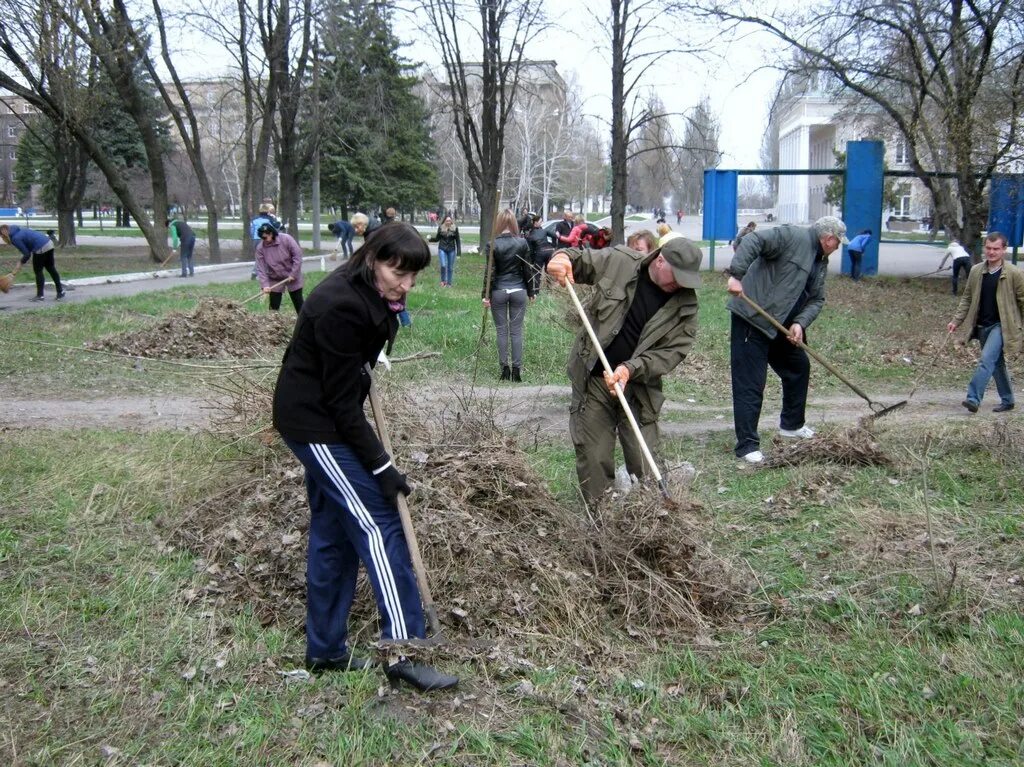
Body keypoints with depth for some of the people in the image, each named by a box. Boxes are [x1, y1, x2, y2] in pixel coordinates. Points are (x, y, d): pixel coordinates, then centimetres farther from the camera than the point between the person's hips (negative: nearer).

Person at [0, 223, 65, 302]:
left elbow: (27, 254, -9)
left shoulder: (15, 238, -10)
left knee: (38, 271, 4)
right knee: (51, 269, 15)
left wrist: (20, 264, 4)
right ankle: (60, 291, 19)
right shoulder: (20, 230, 16)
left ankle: (40, 295, 10)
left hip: (41, 248, -9)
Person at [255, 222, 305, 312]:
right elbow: (261, 268, -15)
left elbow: (298, 255, -16)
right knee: (274, 306, 1)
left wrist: (293, 274, -19)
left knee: (299, 303, 6)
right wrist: (265, 284, -26)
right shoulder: (260, 248, -14)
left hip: (292, 277, -1)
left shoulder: (286, 239, -20)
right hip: (275, 280, 2)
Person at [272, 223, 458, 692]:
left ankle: (325, 650, 23)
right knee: (379, 523, -10)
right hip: (313, 422, -10)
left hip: (323, 418, 10)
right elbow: (341, 400, -23)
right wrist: (381, 466, -20)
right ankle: (402, 649, -5)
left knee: (333, 529, 13)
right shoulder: (340, 307, -26)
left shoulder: (368, 296, 2)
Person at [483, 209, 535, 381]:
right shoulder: (522, 243, -3)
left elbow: (489, 272, -8)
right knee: (516, 331, 5)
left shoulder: (492, 245, -8)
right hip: (518, 291, 1)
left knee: (502, 331, 7)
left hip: (499, 291, -1)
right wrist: (531, 291, 11)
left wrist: (486, 294, -3)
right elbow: (527, 269, 2)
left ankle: (505, 369, 8)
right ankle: (516, 370, 5)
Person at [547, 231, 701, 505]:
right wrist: (563, 256, -19)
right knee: (593, 459, 5)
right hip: (593, 379, 0)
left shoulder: (686, 305, -7)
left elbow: (674, 350, -9)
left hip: (639, 387, 1)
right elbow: (580, 261, 5)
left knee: (645, 464, 4)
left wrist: (632, 369, -22)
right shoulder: (619, 261, -9)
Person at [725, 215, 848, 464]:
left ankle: (792, 425, 41)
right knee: (750, 383, -8)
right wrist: (736, 275, -34)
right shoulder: (793, 236, -12)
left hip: (782, 324, 10)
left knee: (799, 367, 22)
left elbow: (816, 299, 11)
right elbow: (753, 241, -23)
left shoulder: (820, 262, 15)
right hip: (752, 318, -10)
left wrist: (800, 323, -8)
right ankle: (747, 445, -4)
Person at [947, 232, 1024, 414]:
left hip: (1001, 325, -5)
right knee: (996, 363, 15)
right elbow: (967, 298, 11)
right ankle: (1007, 400, 27)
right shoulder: (976, 271, 5)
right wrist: (956, 321, 2)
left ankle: (973, 398, -21)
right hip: (982, 326, 5)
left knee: (987, 359, -19)